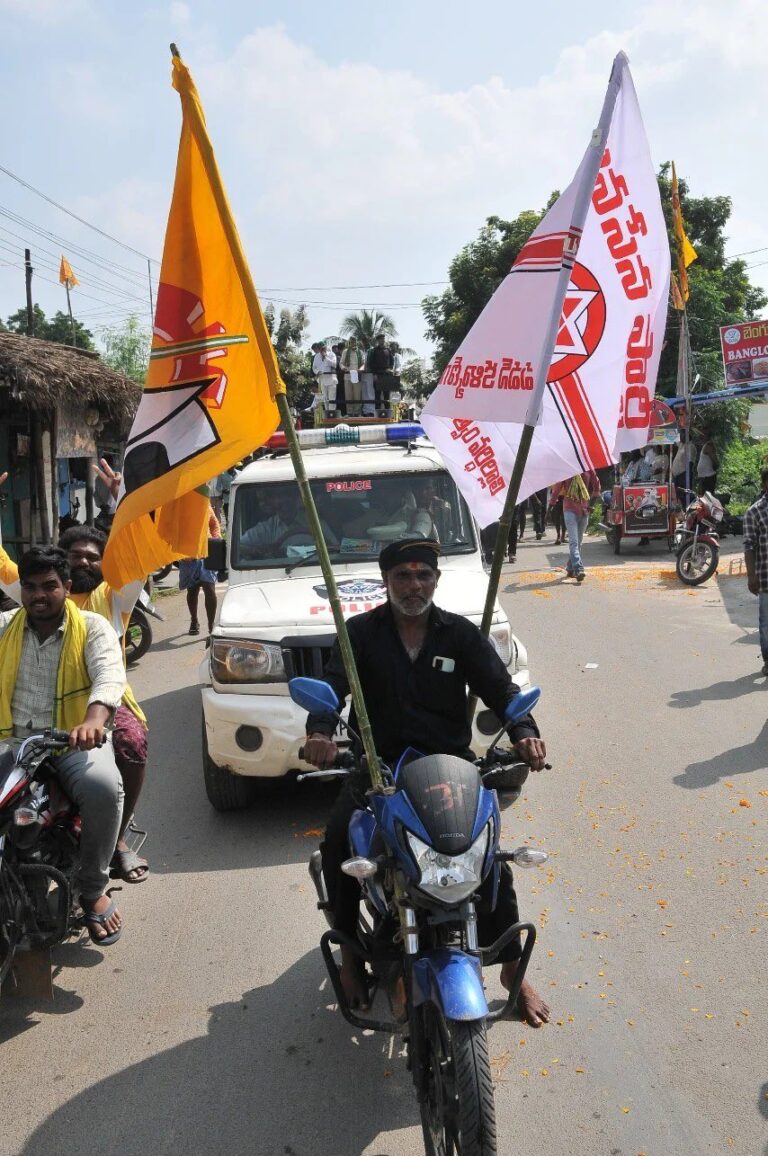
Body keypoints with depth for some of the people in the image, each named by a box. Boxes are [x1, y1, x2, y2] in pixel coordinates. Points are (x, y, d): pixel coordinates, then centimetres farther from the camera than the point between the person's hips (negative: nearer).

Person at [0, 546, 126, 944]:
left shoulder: (92, 627, 2)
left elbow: (109, 674, -16)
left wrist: (94, 719, -37)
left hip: (76, 741, -2)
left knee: (102, 787, -32)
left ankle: (92, 889, -9)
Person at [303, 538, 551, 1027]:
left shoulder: (461, 633, 6)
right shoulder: (362, 632, 3)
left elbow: (500, 688, -2)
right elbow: (332, 685, -11)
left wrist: (524, 732, -24)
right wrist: (320, 732, -34)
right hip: (376, 765, 0)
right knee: (337, 844, -25)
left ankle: (513, 971, 7)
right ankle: (350, 957, -5)